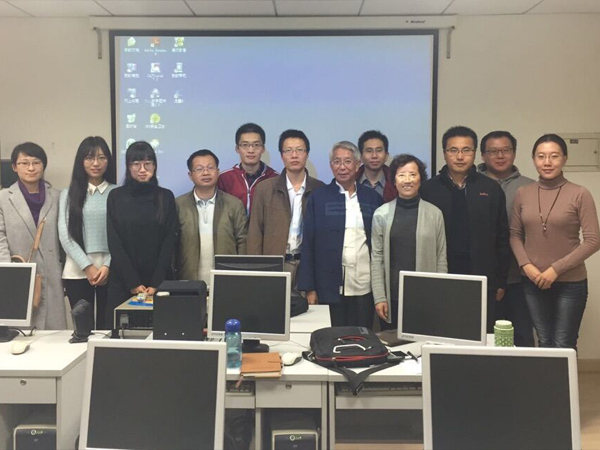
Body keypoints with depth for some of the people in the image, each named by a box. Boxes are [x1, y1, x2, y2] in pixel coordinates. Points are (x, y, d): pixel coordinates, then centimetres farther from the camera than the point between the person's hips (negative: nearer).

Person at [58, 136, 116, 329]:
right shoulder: (68, 194, 9)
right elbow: (65, 235, 2)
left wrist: (107, 266, -10)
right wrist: (87, 266, -8)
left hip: (111, 270, -1)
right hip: (77, 271, 1)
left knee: (107, 326, 2)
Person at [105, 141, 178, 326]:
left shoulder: (165, 197, 5)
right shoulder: (116, 197, 4)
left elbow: (169, 242, 1)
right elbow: (114, 243, 0)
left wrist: (156, 283, -9)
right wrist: (133, 283, -9)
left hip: (159, 281, 0)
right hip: (122, 281, 0)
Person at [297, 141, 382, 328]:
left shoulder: (373, 198, 8)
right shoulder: (318, 198, 2)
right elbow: (308, 244, 0)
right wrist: (309, 288, -4)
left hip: (365, 288, 2)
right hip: (330, 288, -2)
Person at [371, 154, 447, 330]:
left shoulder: (435, 213, 1)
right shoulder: (381, 214, 1)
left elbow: (441, 258, 3)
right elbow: (376, 258, 1)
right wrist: (379, 297, -4)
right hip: (392, 296, 0)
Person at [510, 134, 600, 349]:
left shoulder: (579, 194, -9)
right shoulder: (523, 193, 2)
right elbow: (514, 234, 8)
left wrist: (556, 269, -15)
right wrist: (526, 265, -8)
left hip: (570, 283, -3)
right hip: (533, 282, 3)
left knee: (564, 346, 5)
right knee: (544, 343, 14)